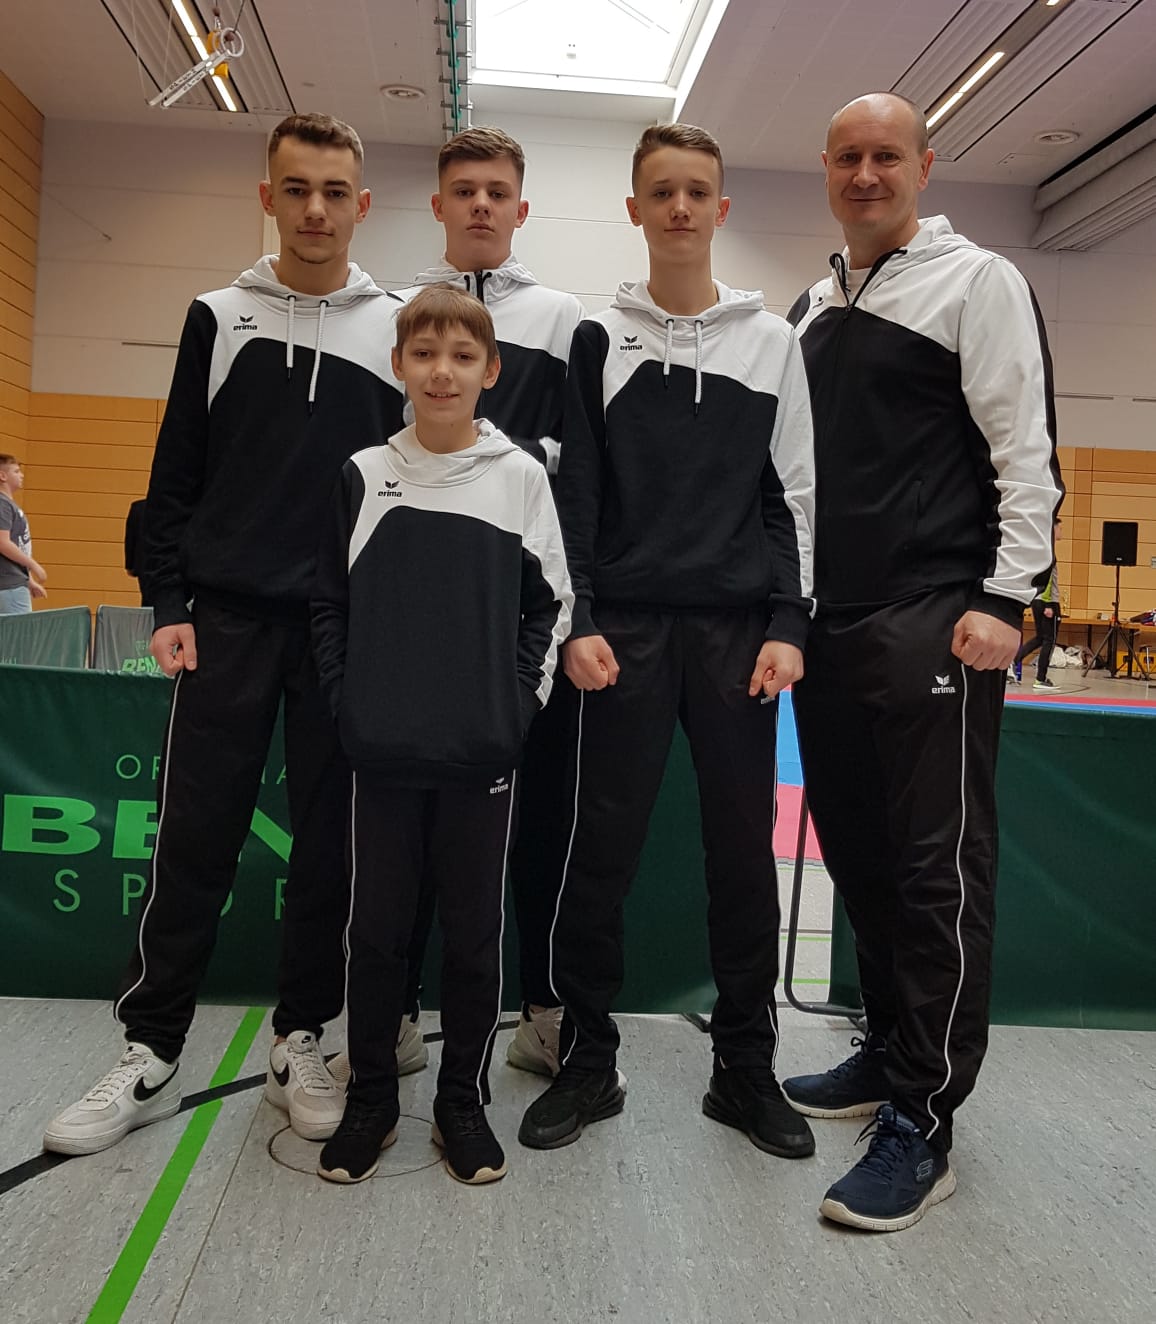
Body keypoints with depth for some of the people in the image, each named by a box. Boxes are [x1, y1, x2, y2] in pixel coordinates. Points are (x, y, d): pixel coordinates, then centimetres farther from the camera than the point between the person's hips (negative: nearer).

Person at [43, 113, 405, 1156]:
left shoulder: (398, 330, 8)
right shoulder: (220, 318, 9)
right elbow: (176, 478, 7)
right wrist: (169, 607, -2)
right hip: (228, 620, 0)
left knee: (329, 842, 5)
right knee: (194, 837, 1)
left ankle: (301, 1043, 21)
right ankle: (151, 1053, 16)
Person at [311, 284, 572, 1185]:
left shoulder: (521, 476, 1)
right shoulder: (364, 476, 5)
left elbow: (550, 604, 4)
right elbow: (330, 604, 8)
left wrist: (519, 700, -4)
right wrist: (347, 700, 0)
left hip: (484, 750, -1)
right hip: (382, 748, 1)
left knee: (475, 929, 9)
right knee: (377, 926, 10)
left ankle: (464, 1101, 26)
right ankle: (370, 1099, 27)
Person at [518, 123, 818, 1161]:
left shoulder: (773, 342, 13)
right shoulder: (600, 341, 10)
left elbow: (794, 494, 8)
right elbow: (575, 495, 4)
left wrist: (789, 626, -2)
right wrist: (579, 621, -7)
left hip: (740, 629, 1)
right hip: (627, 629, -1)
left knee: (743, 845, 5)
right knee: (605, 844, 0)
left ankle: (747, 1066, 19)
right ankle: (588, 1059, 16)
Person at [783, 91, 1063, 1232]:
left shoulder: (978, 283, 1)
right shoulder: (809, 311, 20)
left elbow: (1026, 453, -6)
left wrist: (1002, 600, -14)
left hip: (934, 623, -7)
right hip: (831, 624, 7)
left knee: (938, 868, -5)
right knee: (856, 848, 12)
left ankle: (920, 1126, 4)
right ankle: (890, 1053, 28)